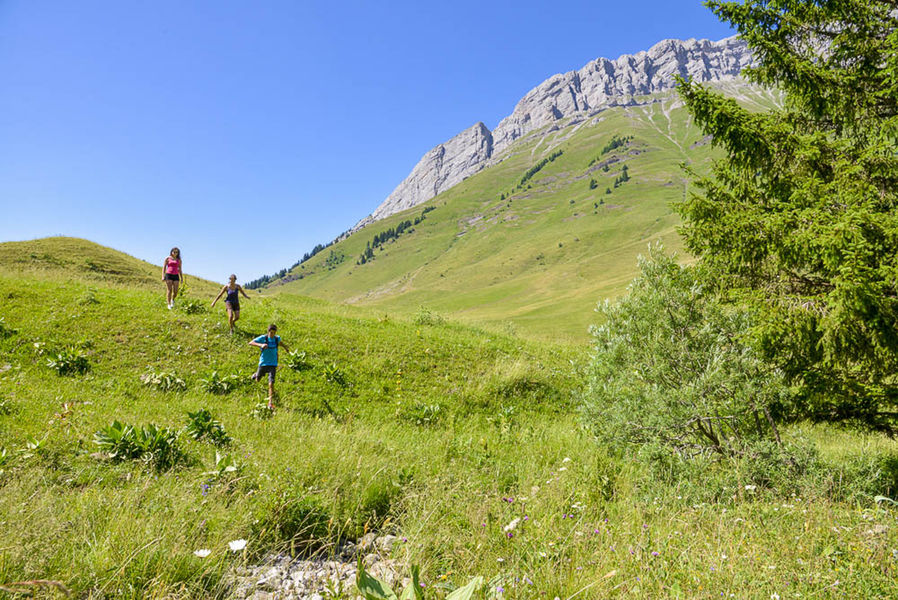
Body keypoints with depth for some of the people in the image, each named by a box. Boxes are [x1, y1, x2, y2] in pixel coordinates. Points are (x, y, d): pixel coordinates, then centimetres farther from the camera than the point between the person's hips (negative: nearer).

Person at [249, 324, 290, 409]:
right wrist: (261, 345, -37)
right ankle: (256, 374, 61)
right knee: (257, 380, 23)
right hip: (263, 363, 0)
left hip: (273, 364, 0)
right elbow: (250, 343, -23)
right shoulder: (263, 338, -13)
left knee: (271, 383, -12)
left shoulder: (277, 338, -1)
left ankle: (270, 403, -7)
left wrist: (285, 346, 19)